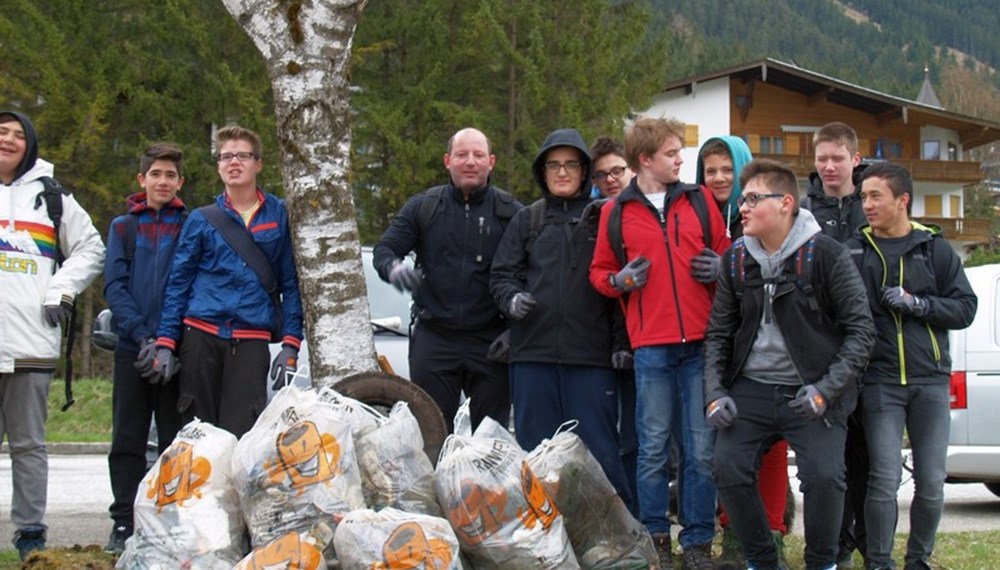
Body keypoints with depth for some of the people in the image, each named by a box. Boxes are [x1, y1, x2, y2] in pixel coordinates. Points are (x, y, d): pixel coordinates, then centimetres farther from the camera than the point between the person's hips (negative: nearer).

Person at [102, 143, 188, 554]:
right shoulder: (123, 227, 11)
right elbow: (114, 286, 3)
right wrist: (142, 336, -11)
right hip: (131, 348, 1)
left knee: (175, 441, 2)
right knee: (127, 440, 3)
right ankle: (124, 523, 7)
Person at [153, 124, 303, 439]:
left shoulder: (279, 215, 9)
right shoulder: (201, 220, 10)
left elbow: (291, 283, 9)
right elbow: (178, 282, 10)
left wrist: (290, 344, 0)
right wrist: (165, 342, 1)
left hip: (251, 339, -1)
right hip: (201, 334, 1)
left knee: (241, 434, -10)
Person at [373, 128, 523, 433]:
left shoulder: (510, 212, 4)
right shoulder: (423, 207, 8)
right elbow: (383, 249, 7)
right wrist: (393, 268, -18)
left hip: (490, 342, -1)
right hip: (434, 337, 1)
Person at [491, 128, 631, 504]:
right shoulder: (526, 220, 16)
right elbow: (502, 274, 15)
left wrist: (622, 342, -3)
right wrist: (511, 298, -8)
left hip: (591, 355, -3)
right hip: (532, 352, 3)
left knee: (598, 446, -2)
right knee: (536, 449, 6)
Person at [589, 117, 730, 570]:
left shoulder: (699, 201, 10)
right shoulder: (615, 212, 7)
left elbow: (724, 253, 17)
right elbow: (600, 273, 13)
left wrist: (719, 268, -4)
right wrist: (620, 280, -7)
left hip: (701, 342, 1)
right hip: (650, 346, -1)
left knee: (701, 449, 3)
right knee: (653, 448, 5)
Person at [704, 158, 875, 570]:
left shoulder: (825, 254, -9)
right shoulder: (736, 259, 5)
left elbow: (861, 330, -8)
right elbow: (719, 333, 11)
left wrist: (826, 388, -16)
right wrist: (715, 393, -2)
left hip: (812, 392, -4)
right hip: (751, 389, 4)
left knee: (824, 476, -20)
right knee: (729, 469, -13)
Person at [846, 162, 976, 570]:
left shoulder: (935, 250, 5)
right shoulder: (853, 253, 1)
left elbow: (965, 308, 1)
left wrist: (917, 303, -11)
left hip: (930, 382, 2)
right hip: (880, 382, -2)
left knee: (931, 483, 5)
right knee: (885, 480, -6)